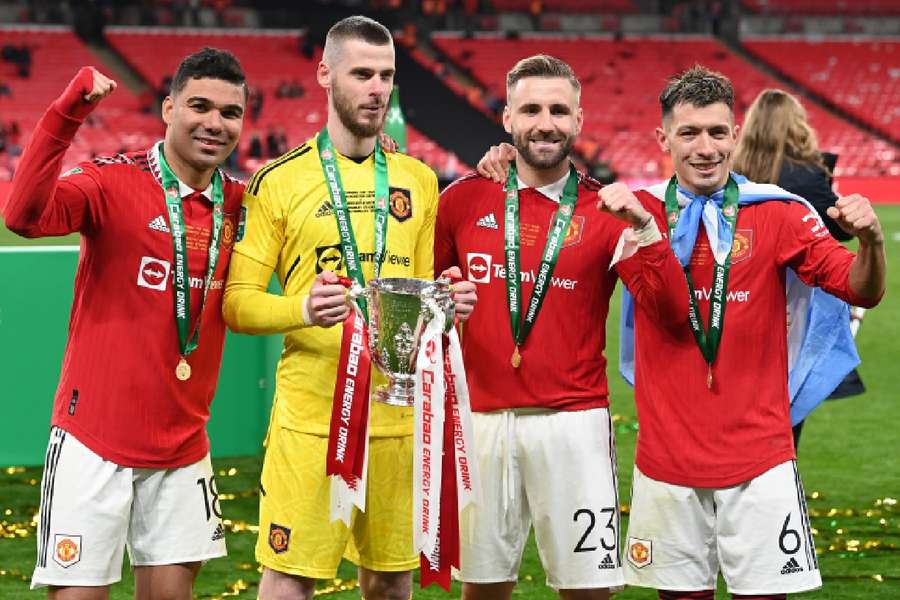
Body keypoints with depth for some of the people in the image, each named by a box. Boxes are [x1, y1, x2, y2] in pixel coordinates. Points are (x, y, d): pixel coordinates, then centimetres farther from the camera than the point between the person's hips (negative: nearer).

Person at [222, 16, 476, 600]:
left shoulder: (419, 181, 12)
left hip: (398, 415, 4)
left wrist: (447, 304, -2)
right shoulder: (279, 181, -1)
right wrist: (304, 308, -22)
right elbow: (237, 301, -4)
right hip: (310, 415, -4)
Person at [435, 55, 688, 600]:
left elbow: (671, 311, -7)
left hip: (574, 422, -1)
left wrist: (644, 228, -19)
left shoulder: (605, 212, 3)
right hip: (483, 420, 1)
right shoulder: (466, 200, 6)